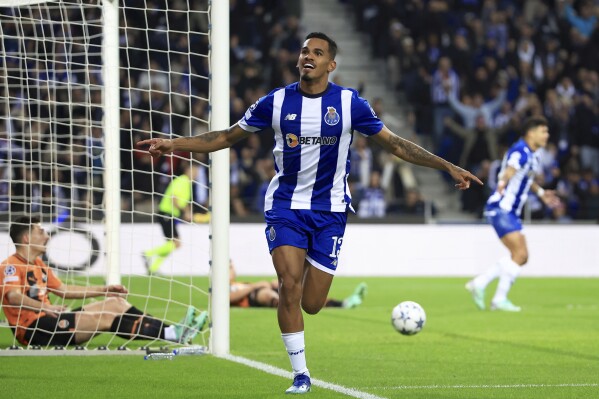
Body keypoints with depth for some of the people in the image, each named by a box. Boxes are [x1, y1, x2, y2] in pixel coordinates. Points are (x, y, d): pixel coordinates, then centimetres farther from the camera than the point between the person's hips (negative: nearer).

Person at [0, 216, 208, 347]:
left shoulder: (38, 265, 20)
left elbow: (64, 290, 27)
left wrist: (103, 290, 24)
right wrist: (45, 307, -45)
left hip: (48, 321, 10)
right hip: (33, 330, -10)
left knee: (114, 303, 2)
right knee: (105, 317, -19)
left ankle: (172, 331, -7)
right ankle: (172, 334, -21)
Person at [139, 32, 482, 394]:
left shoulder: (350, 103, -5)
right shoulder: (276, 102, -3)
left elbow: (394, 144, 2)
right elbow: (227, 137, 7)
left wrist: (448, 167, -2)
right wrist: (173, 144, -2)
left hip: (329, 210, 0)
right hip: (285, 205, 0)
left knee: (312, 304, -4)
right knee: (290, 285, -17)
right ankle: (301, 374, -4)